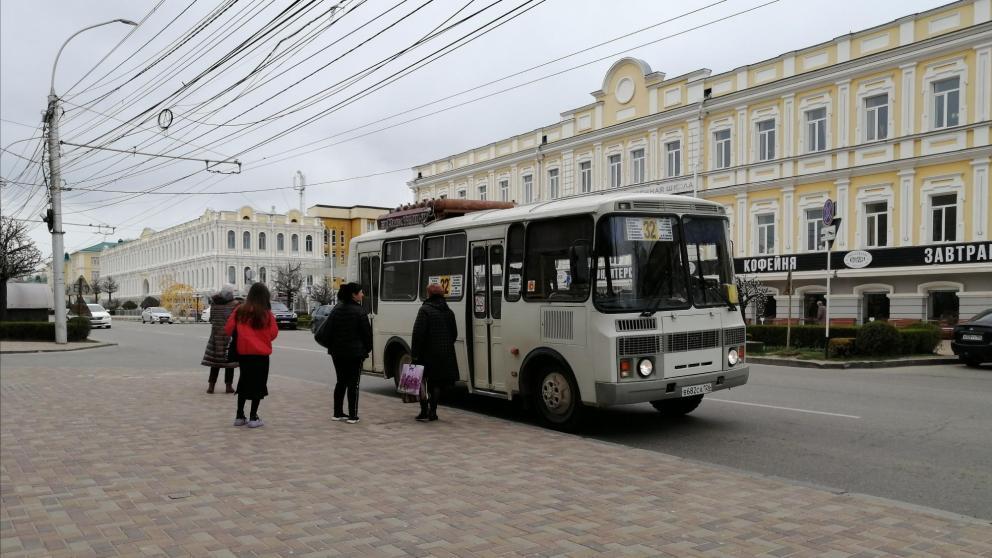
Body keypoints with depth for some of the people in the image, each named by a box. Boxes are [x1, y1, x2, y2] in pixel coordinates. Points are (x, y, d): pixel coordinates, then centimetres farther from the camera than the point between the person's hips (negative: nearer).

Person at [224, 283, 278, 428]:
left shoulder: (239, 311, -5)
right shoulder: (266, 314, -12)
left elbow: (228, 329, -1)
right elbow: (273, 333, -8)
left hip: (243, 352, 3)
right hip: (261, 353, -3)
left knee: (244, 382, 17)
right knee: (258, 384, 7)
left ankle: (239, 416, 19)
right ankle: (253, 418, 5)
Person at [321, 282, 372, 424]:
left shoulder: (336, 310, 4)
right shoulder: (360, 312, -12)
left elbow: (326, 330, 4)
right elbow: (367, 333, -8)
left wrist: (331, 346, 13)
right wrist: (367, 349, 6)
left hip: (338, 352, 5)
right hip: (355, 353, -5)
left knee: (341, 381, 15)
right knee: (353, 383, 1)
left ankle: (338, 413, 18)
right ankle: (352, 416, 1)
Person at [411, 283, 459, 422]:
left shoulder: (425, 310, -11)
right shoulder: (449, 312, 10)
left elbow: (418, 333, -16)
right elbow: (454, 333, 16)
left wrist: (415, 353, -14)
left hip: (428, 353, -6)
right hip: (444, 355, 6)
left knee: (423, 381, 5)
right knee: (436, 383, 13)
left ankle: (424, 412, -1)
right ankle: (433, 412, 15)